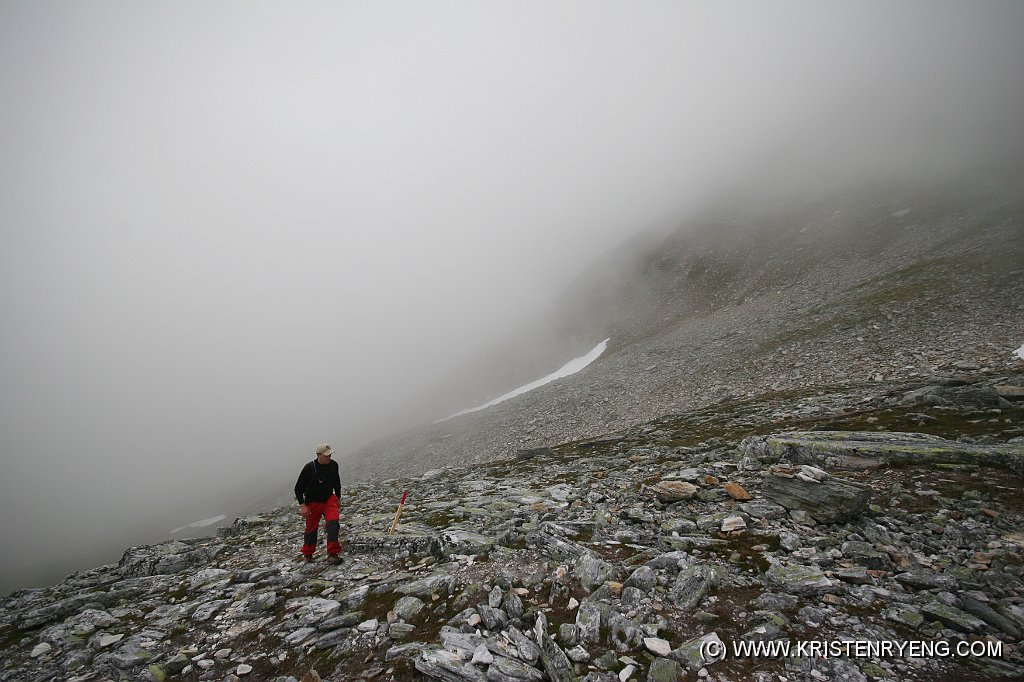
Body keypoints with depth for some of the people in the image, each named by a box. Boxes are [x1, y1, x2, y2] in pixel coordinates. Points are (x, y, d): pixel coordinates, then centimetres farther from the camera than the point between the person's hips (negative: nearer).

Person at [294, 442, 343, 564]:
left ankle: (332, 554, -13)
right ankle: (307, 554, 37)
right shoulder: (309, 468, -20)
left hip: (329, 499, 2)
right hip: (313, 503, -2)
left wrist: (337, 497, 15)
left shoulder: (333, 465, -7)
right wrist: (302, 505, -14)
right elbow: (298, 488, -11)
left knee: (333, 522, -18)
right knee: (311, 528, 11)